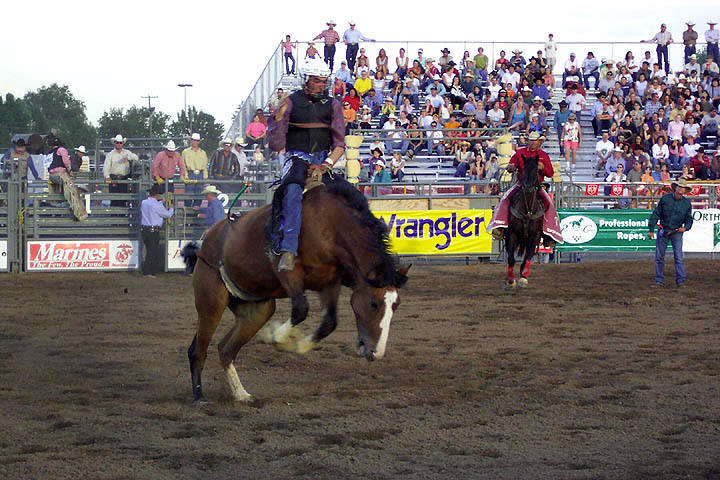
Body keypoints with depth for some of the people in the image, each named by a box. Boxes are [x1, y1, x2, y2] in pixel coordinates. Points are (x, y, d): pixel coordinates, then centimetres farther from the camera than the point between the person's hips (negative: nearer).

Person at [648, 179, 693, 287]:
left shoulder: (687, 204, 1)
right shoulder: (665, 199, -2)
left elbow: (689, 219, 10)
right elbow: (656, 214, 1)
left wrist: (685, 227, -12)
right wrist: (651, 230, -2)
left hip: (677, 232, 0)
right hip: (663, 231, 0)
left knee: (678, 257, -9)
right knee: (659, 257, 3)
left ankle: (680, 281, -6)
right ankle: (659, 281, 11)